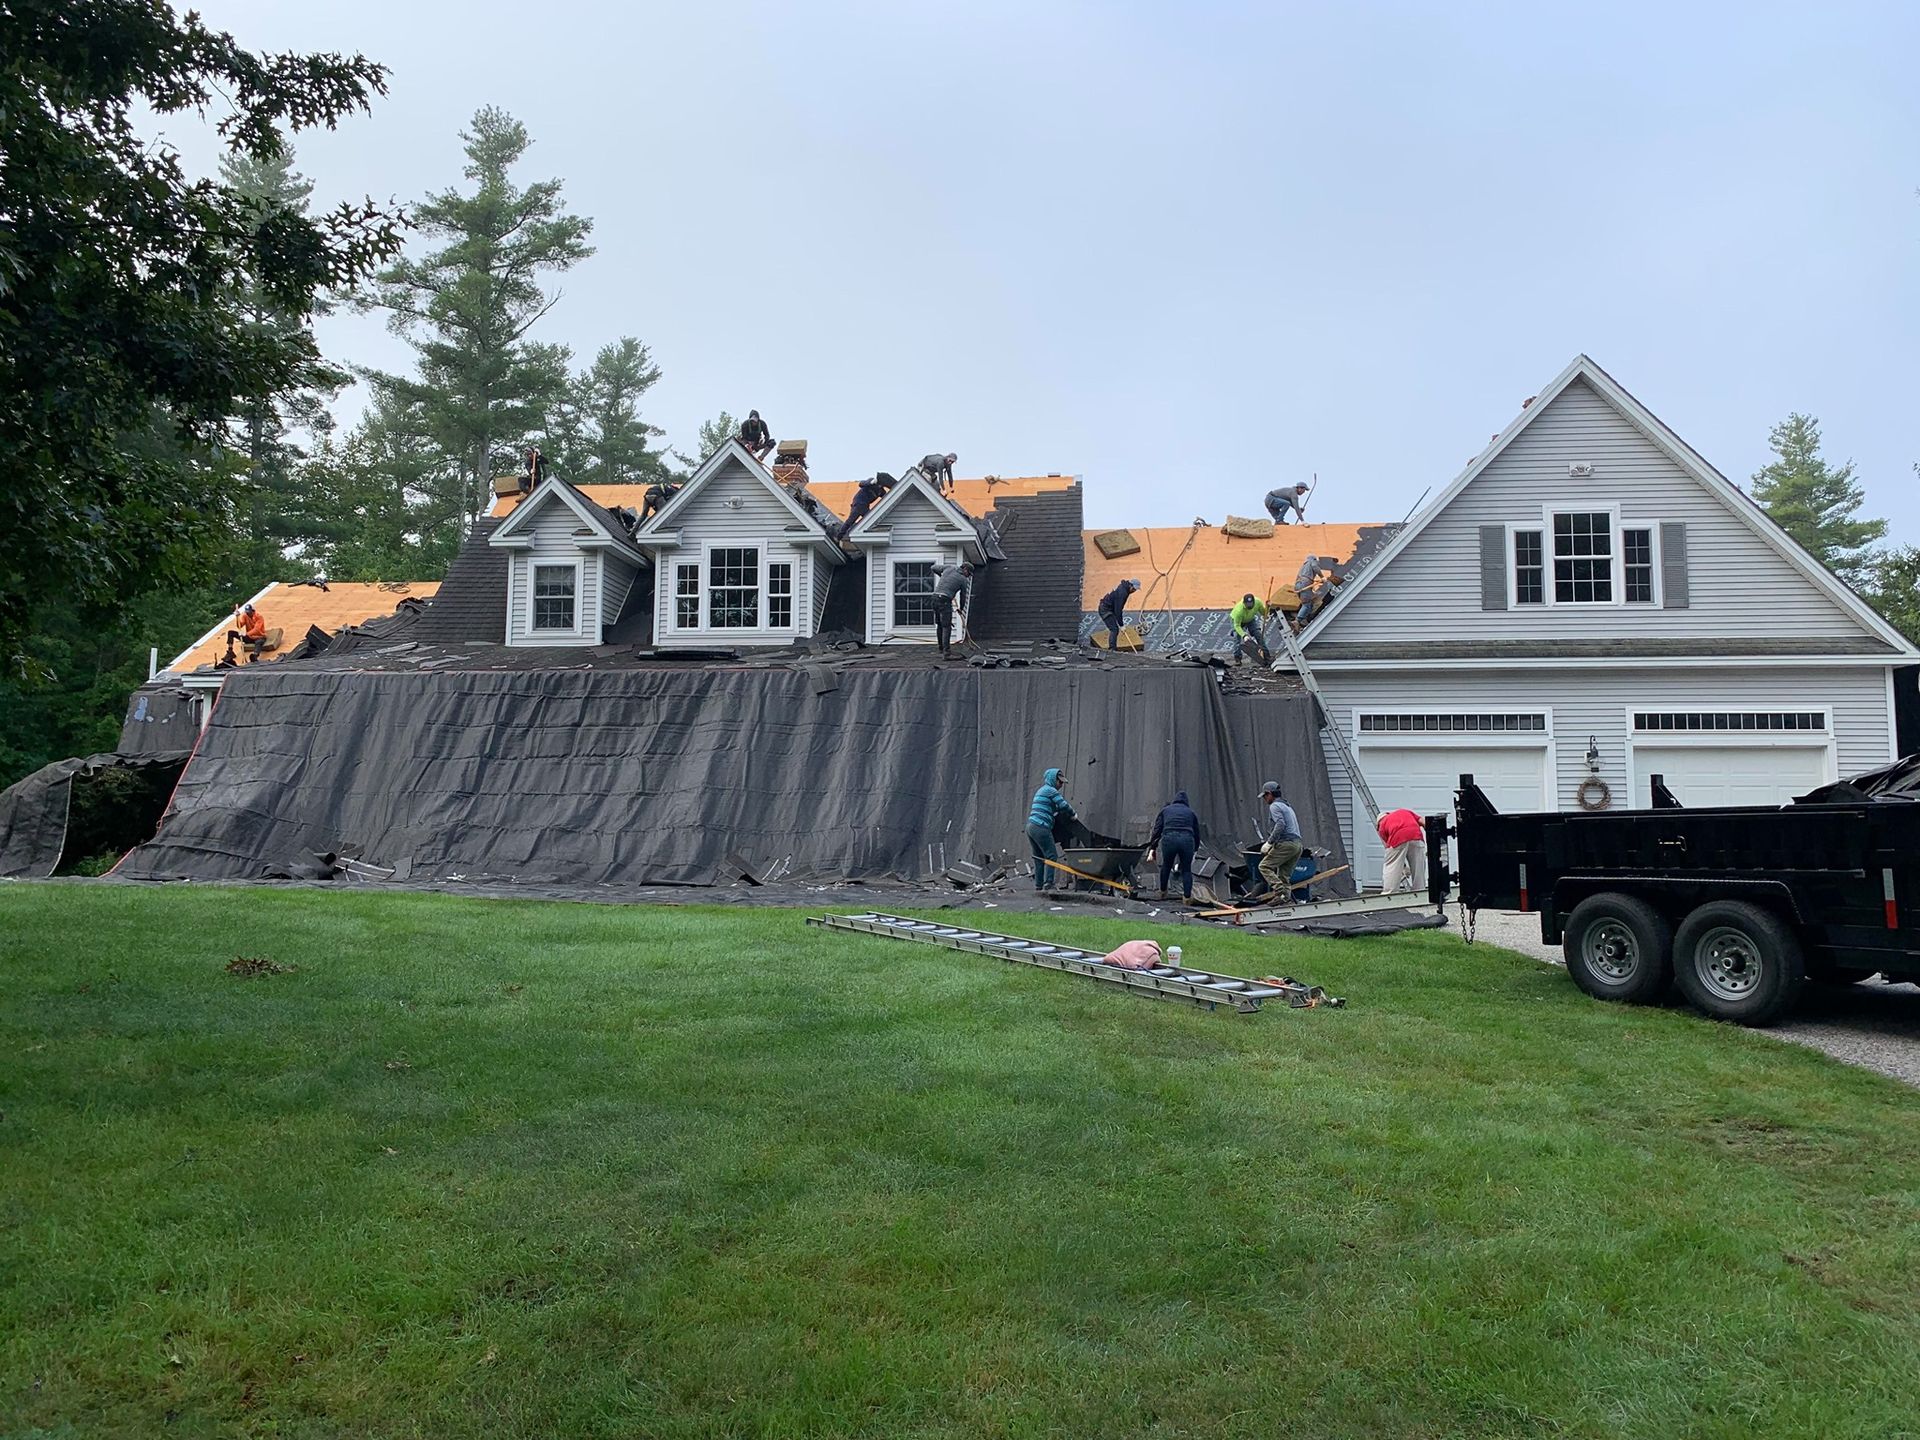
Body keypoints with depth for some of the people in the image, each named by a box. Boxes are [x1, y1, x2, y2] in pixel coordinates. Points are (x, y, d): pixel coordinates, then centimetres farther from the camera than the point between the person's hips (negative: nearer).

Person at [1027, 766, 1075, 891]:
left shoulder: (1040, 791, 26)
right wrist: (1072, 814, 6)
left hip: (1030, 826, 9)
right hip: (1041, 828, -9)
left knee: (1039, 857, 10)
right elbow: (1063, 805, -11)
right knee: (1051, 855, -6)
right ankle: (1048, 883, -12)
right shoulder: (1051, 790, -4)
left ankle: (1038, 885, 8)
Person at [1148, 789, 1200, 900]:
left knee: (1166, 865, 24)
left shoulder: (1165, 810, 22)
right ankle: (1187, 897, 12)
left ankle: (1163, 890, 38)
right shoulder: (1191, 812, 23)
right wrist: (1195, 848, 36)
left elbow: (1157, 829, 13)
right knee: (1186, 870, 15)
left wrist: (1153, 848, 13)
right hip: (1187, 840, 0)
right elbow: (1197, 833, 25)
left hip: (1169, 838, 0)